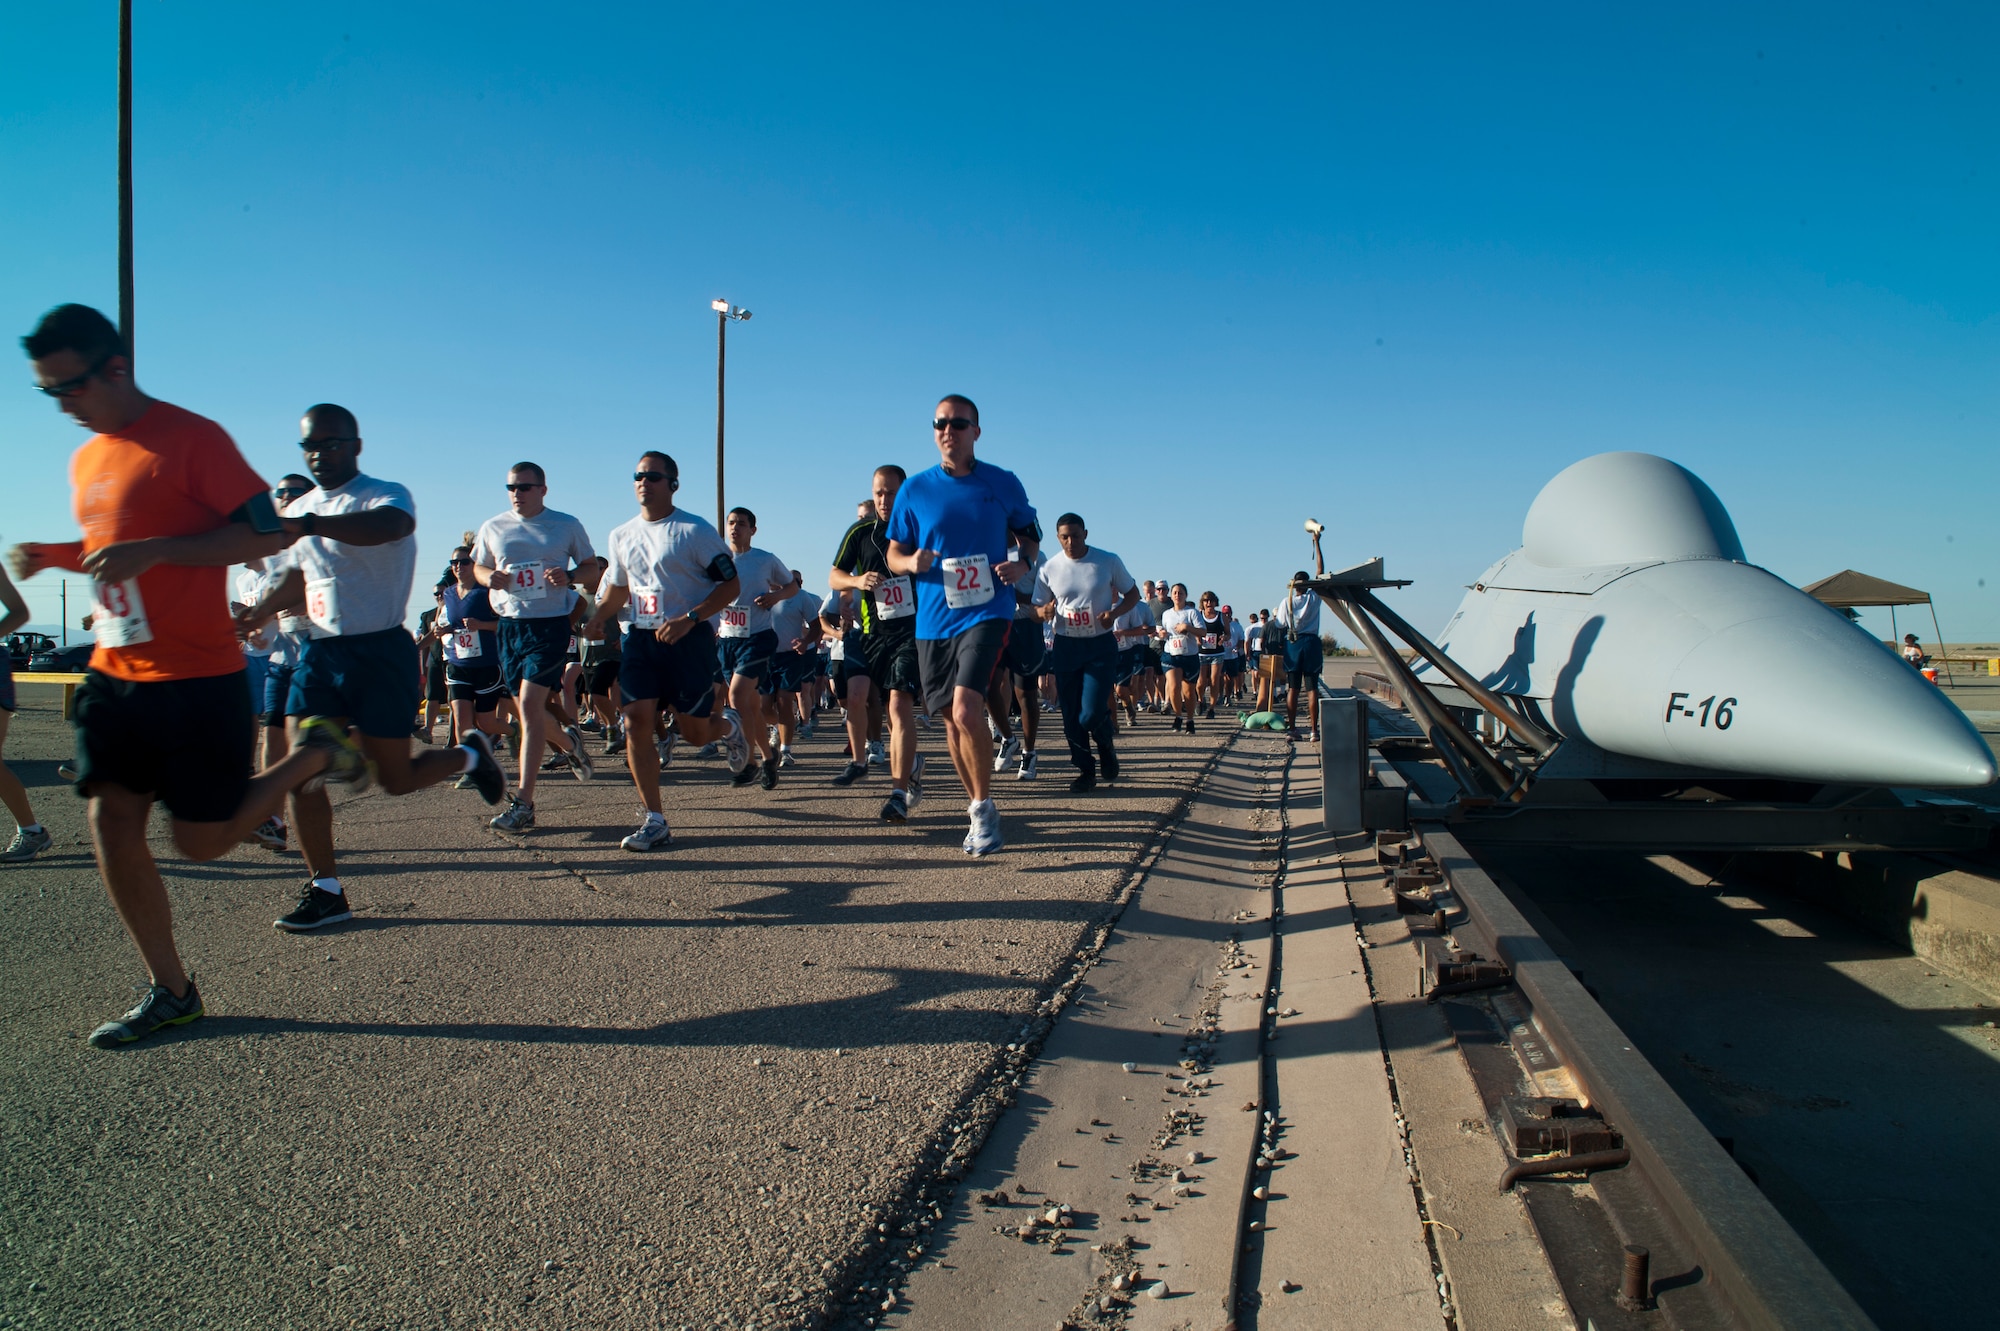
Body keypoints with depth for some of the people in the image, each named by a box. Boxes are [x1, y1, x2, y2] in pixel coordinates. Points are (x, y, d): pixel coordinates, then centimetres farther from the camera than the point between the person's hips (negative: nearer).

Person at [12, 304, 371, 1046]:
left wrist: (150, 551, -24)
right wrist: (54, 556, 6)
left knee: (201, 841, -1)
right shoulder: (86, 461, 14)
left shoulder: (191, 438, -10)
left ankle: (314, 757, 21)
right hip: (115, 676, 7)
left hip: (197, 680, -7)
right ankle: (171, 991, 16)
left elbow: (268, 533, -16)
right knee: (111, 828, 4)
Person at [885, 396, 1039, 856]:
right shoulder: (915, 489, 5)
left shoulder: (1003, 483, 2)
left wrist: (1022, 563, -6)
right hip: (933, 619, 3)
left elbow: (1029, 532, 15)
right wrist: (912, 563, -13)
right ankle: (980, 810, 28)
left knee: (966, 710, -21)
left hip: (986, 611, -3)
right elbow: (894, 556, 11)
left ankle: (983, 808, -2)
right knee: (951, 719, 10)